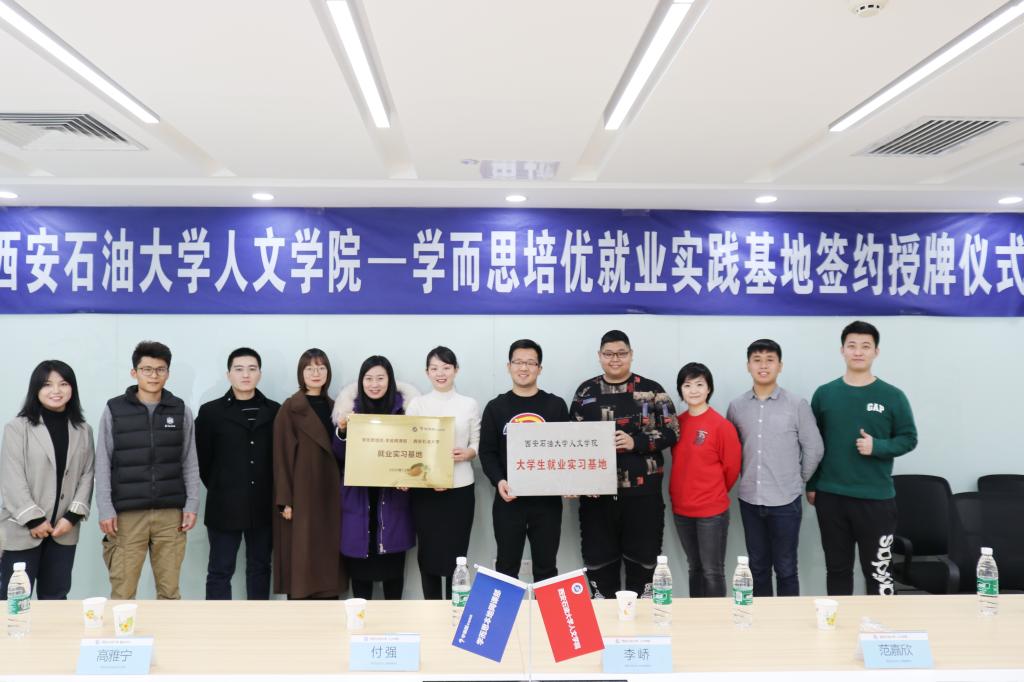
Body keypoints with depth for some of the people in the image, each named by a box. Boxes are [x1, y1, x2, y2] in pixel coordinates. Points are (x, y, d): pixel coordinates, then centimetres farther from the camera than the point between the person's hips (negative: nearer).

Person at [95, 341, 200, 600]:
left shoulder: (181, 410, 6)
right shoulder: (114, 410, 2)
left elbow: (190, 462, 8)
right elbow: (103, 464, 1)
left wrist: (192, 504, 1)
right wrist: (105, 510, -6)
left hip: (171, 513, 1)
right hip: (127, 514, -1)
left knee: (169, 589, 6)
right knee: (122, 591, 1)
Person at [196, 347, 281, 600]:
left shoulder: (274, 411, 4)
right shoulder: (211, 412, 0)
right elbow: (202, 459, 3)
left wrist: (270, 492, 3)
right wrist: (220, 489, 5)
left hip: (263, 506, 2)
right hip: (225, 506, -2)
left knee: (260, 568, 13)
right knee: (220, 572, 4)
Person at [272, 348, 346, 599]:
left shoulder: (333, 407, 12)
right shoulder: (290, 409, -5)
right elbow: (282, 456, -9)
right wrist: (285, 500, -13)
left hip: (329, 494, 5)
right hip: (301, 495, -5)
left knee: (327, 558, 8)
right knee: (301, 562, -3)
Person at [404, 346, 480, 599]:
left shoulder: (470, 404, 4)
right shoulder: (417, 403, 4)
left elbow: (478, 445, 7)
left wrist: (466, 453, -15)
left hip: (460, 488, 0)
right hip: (424, 488, 0)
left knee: (456, 553, 3)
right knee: (428, 552, 6)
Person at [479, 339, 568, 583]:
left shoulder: (556, 405, 5)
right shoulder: (496, 407, 5)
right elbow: (487, 452, 1)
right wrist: (498, 481, -17)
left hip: (547, 500, 0)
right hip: (508, 500, 0)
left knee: (546, 567, 10)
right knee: (506, 567, 9)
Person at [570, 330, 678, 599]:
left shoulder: (651, 390, 2)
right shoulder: (586, 392, 8)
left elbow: (671, 432, -2)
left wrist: (636, 442, -17)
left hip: (642, 491, -2)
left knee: (642, 556, 6)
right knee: (598, 556, 8)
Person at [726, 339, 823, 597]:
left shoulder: (797, 405, -5)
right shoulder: (736, 406, 3)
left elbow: (814, 448, 0)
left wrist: (798, 479, 5)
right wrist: (747, 476, 8)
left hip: (785, 501, -3)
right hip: (749, 500, 3)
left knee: (785, 568, 7)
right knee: (758, 567, 13)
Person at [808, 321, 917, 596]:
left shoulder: (893, 396, -2)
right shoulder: (824, 394, 3)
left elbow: (909, 439, 3)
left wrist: (878, 446, -16)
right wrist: (811, 485, 6)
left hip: (876, 498, -2)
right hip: (830, 496, 2)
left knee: (878, 571, 3)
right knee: (837, 568, 14)